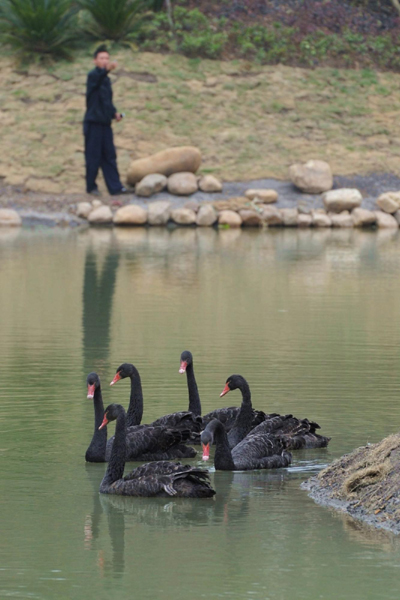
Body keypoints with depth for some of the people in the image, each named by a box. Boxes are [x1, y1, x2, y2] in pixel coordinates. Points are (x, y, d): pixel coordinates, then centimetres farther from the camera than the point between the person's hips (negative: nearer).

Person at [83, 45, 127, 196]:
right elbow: (98, 76, -35)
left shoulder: (106, 79, 16)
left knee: (109, 155, 5)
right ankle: (91, 186, 8)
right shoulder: (93, 75, -9)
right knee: (93, 156, -2)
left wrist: (115, 113, 6)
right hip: (93, 123, -7)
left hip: (105, 123, 7)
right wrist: (106, 70, -57)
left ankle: (115, 186, 6)